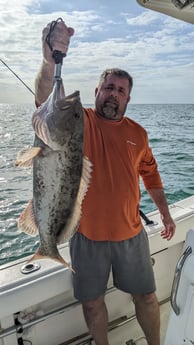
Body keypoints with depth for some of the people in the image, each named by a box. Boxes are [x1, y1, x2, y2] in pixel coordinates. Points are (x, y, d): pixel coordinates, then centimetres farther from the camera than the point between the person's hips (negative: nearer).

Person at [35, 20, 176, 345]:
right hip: (87, 235, -2)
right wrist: (50, 61, -44)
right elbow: (45, 99, -26)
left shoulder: (138, 133, 1)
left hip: (131, 233, 3)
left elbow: (150, 175, 12)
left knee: (146, 296, 19)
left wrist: (165, 213, 13)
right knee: (92, 302, 16)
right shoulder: (79, 121, -7)